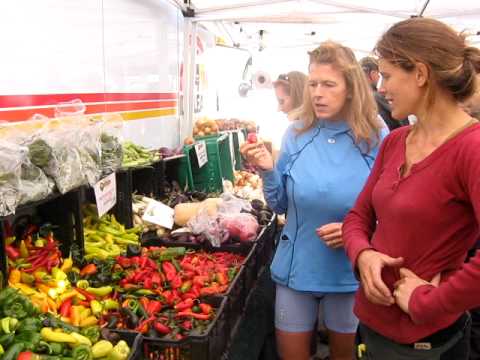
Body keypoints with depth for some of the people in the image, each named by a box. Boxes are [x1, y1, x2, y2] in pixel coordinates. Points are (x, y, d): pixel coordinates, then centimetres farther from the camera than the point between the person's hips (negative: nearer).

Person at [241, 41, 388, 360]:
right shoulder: (297, 133, -5)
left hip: (348, 271, -1)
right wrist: (268, 171, -17)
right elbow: (281, 205, 1)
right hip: (296, 267, 2)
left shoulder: (376, 138, -11)